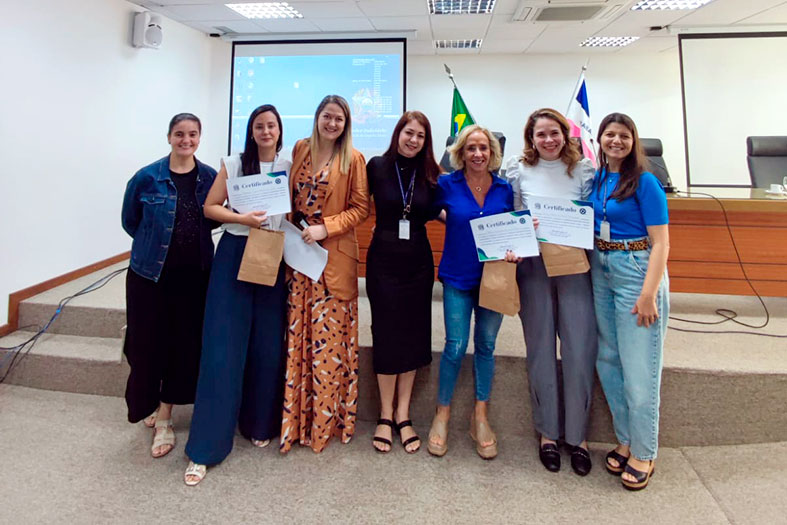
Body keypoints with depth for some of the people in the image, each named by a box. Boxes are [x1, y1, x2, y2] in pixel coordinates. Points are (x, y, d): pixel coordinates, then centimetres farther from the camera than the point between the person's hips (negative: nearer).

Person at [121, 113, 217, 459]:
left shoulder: (210, 178, 0)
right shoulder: (146, 177, -6)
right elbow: (129, 221, 6)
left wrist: (194, 238, 2)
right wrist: (157, 242, 8)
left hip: (194, 275, 2)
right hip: (150, 274, -2)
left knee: (184, 344, 6)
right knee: (149, 343, 4)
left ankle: (163, 418, 22)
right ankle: (151, 405, 31)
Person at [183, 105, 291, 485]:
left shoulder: (290, 168, 7)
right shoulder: (232, 164, 3)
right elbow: (210, 207, 3)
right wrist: (243, 218, -13)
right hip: (234, 257, -2)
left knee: (267, 346, 7)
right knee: (222, 347, -3)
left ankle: (260, 424, 28)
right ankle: (206, 446, 5)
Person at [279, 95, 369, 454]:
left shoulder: (353, 159, -3)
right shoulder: (300, 149, 10)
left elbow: (360, 208, -4)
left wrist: (325, 228, -15)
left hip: (334, 256, -4)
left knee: (329, 336, 0)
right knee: (298, 334, 6)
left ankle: (326, 418, 16)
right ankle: (296, 419, 20)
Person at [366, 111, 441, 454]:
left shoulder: (430, 174, 2)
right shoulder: (377, 166, -4)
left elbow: (431, 213, 10)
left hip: (418, 261, 3)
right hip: (383, 260, -2)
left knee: (413, 335, 7)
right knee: (386, 334, 3)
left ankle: (402, 415, 20)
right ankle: (385, 415, 18)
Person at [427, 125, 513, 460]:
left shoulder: (504, 189, 3)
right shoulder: (447, 185, -4)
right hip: (457, 277, -2)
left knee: (485, 345, 10)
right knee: (456, 346, -3)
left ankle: (480, 416, 25)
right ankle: (442, 413, 19)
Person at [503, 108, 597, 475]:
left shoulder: (585, 170, 5)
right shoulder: (518, 171, 3)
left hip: (575, 267, 1)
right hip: (533, 267, 0)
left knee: (580, 350, -1)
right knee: (541, 351, 7)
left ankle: (577, 435, 18)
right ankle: (548, 432, 24)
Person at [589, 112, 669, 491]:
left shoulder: (644, 182, -9)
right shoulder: (595, 180, 9)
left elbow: (660, 242, -12)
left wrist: (648, 294, -18)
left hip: (637, 271, -6)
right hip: (601, 271, 7)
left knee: (638, 367, -1)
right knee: (608, 361, 12)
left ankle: (643, 454, 17)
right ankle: (625, 440, 29)